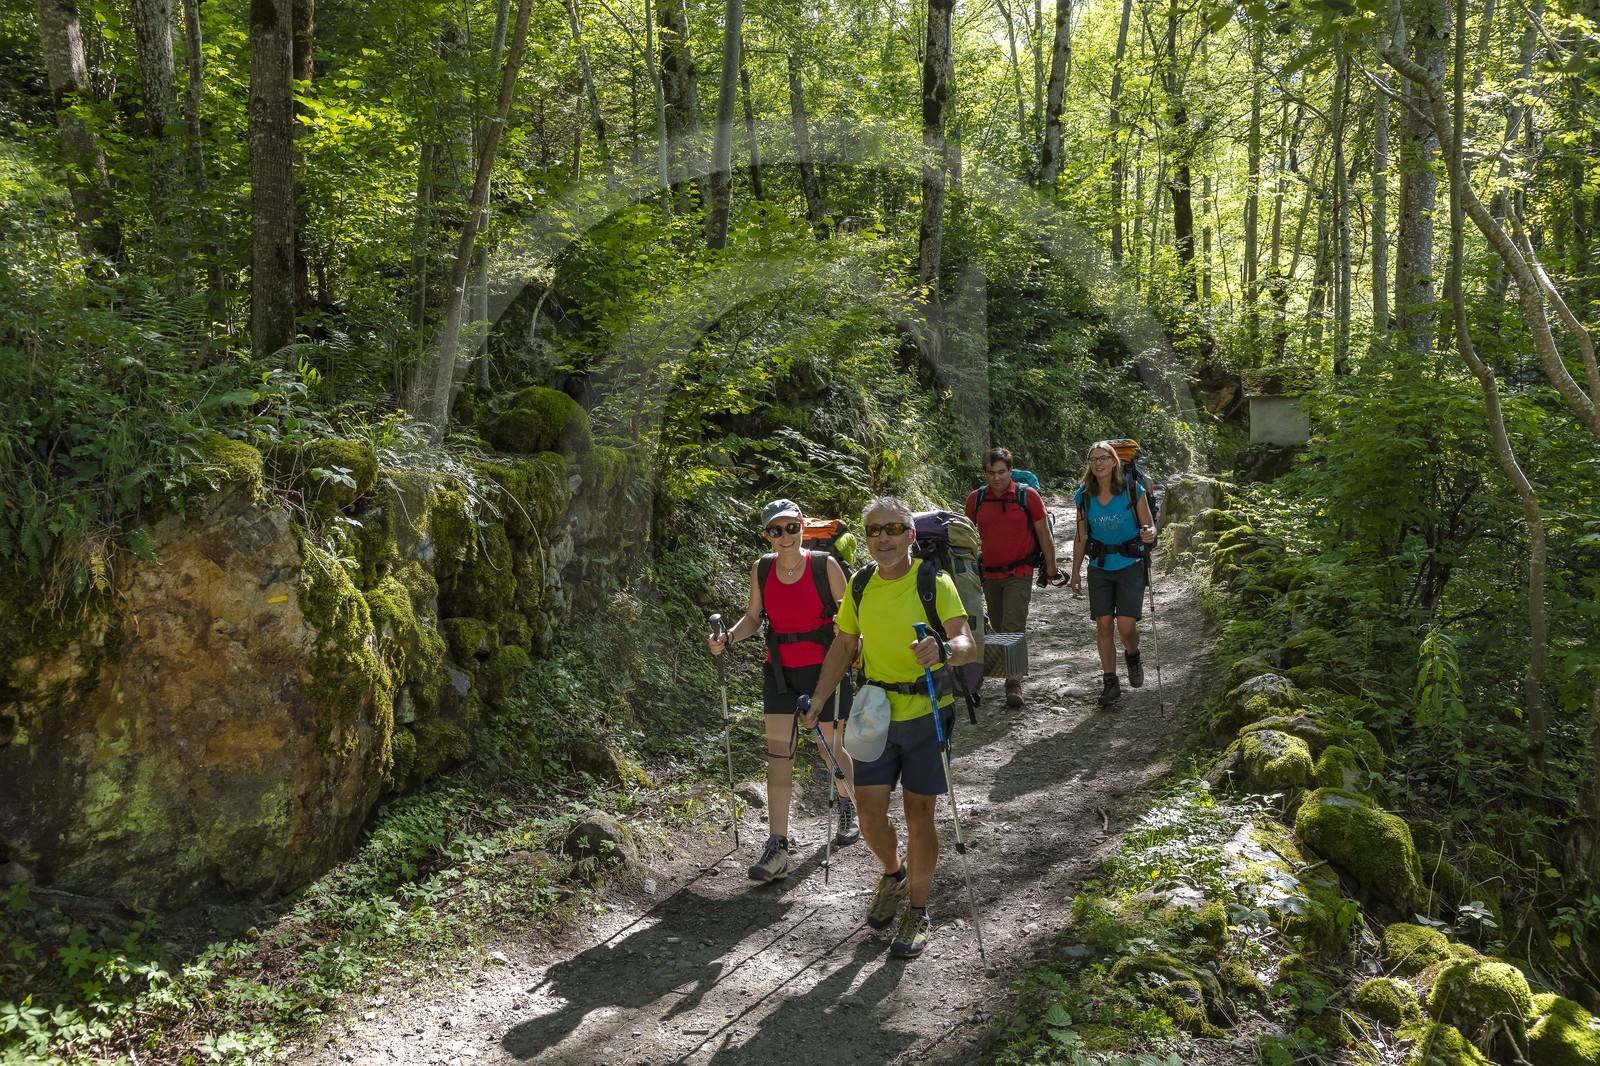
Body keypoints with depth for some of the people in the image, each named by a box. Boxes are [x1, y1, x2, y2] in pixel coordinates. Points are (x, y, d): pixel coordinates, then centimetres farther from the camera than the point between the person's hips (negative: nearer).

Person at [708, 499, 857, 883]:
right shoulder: (761, 569, -1)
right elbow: (753, 617, 8)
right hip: (780, 671, 3)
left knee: (829, 748, 11)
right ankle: (777, 847, -4)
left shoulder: (825, 565, -10)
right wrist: (727, 638, -9)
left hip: (823, 668, -2)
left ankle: (848, 803, 43)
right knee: (778, 754, -5)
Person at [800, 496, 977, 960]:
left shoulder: (935, 583, -10)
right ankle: (893, 875, 36)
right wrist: (817, 700, 6)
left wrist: (943, 649, -42)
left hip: (926, 713, -4)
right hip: (876, 715, 4)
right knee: (870, 815, 4)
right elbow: (843, 647, 14)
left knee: (918, 816, 4)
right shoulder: (860, 586, 4)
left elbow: (968, 645, -19)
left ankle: (916, 911, 24)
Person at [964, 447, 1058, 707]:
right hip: (989, 575, 4)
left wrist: (1050, 568, 3)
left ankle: (1014, 685, -11)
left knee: (1013, 629, -13)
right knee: (998, 627, 13)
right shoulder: (975, 498, 1)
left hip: (1019, 574, -4)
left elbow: (1044, 534, 0)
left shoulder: (1027, 495, -7)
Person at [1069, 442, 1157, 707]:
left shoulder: (1133, 491, -7)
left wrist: (1149, 534, -25)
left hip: (1130, 566, -2)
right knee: (1103, 625, -1)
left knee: (1126, 625, -8)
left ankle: (1132, 655, 27)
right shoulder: (1084, 495, 1)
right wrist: (1075, 572, 8)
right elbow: (1081, 536, 8)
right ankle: (1110, 683, 9)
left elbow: (1149, 526, 0)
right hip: (1099, 568, 2)